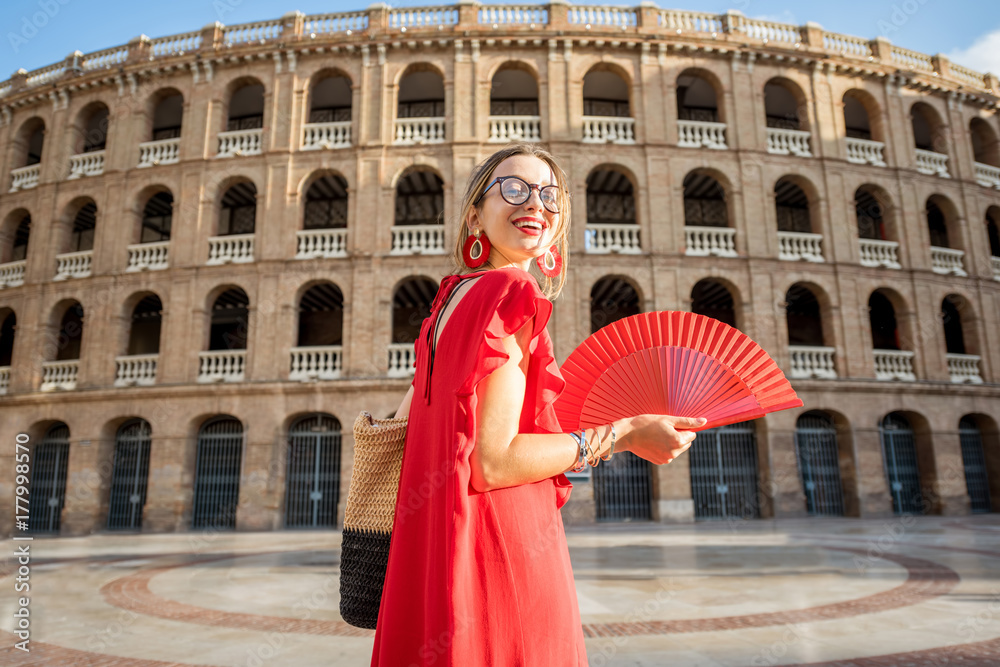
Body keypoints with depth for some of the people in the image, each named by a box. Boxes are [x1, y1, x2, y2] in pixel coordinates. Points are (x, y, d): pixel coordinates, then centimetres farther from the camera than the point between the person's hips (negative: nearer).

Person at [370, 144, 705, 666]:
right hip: (504, 552, -8)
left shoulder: (453, 294, 10)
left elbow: (406, 421, 14)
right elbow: (491, 461, -22)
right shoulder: (513, 296, -17)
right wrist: (621, 435, -13)